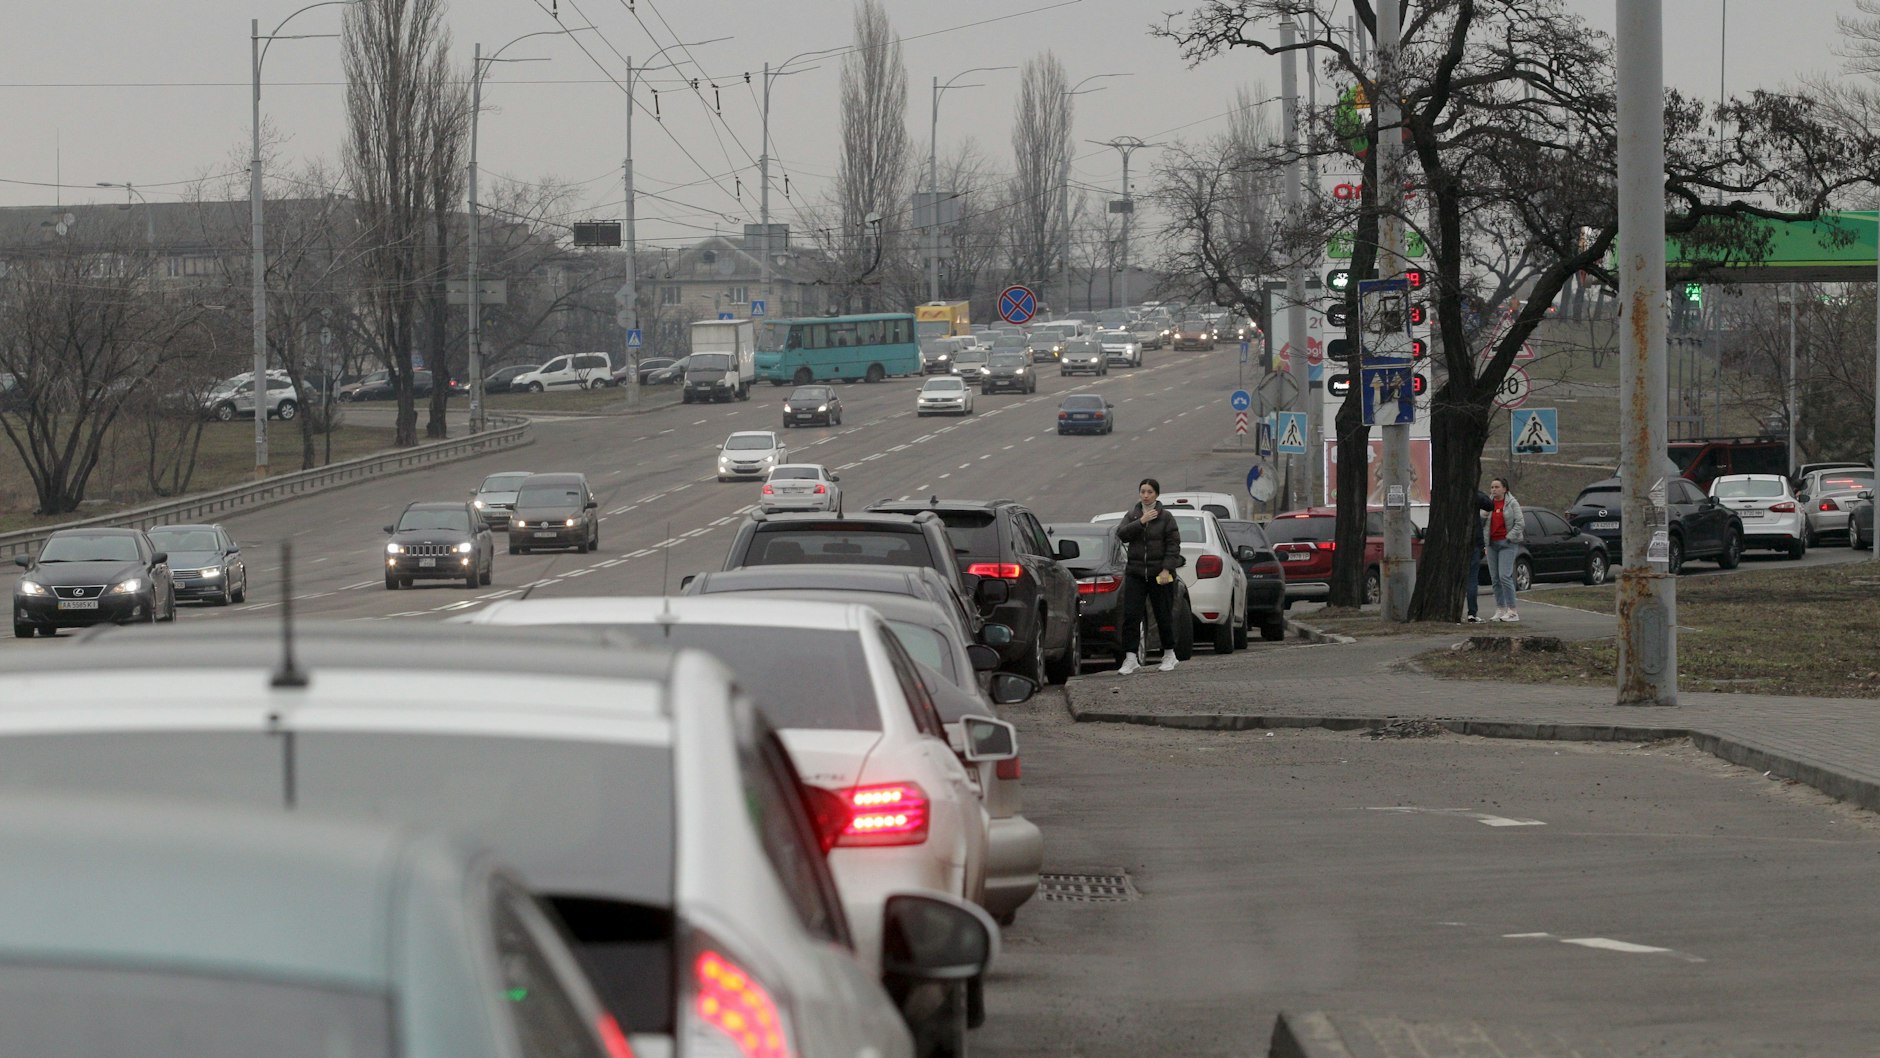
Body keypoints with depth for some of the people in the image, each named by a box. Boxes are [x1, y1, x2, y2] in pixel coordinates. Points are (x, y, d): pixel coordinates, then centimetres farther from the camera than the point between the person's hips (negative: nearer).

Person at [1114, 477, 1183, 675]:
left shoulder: (1166, 517, 0)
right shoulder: (1132, 516, 9)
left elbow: (1173, 545, -5)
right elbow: (1121, 534, -7)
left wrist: (1166, 569, -15)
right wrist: (1141, 522, -16)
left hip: (1160, 574, -2)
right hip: (1135, 572, 2)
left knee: (1164, 614, 7)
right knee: (1130, 616, -7)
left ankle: (1169, 655, 22)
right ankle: (1131, 658, -8)